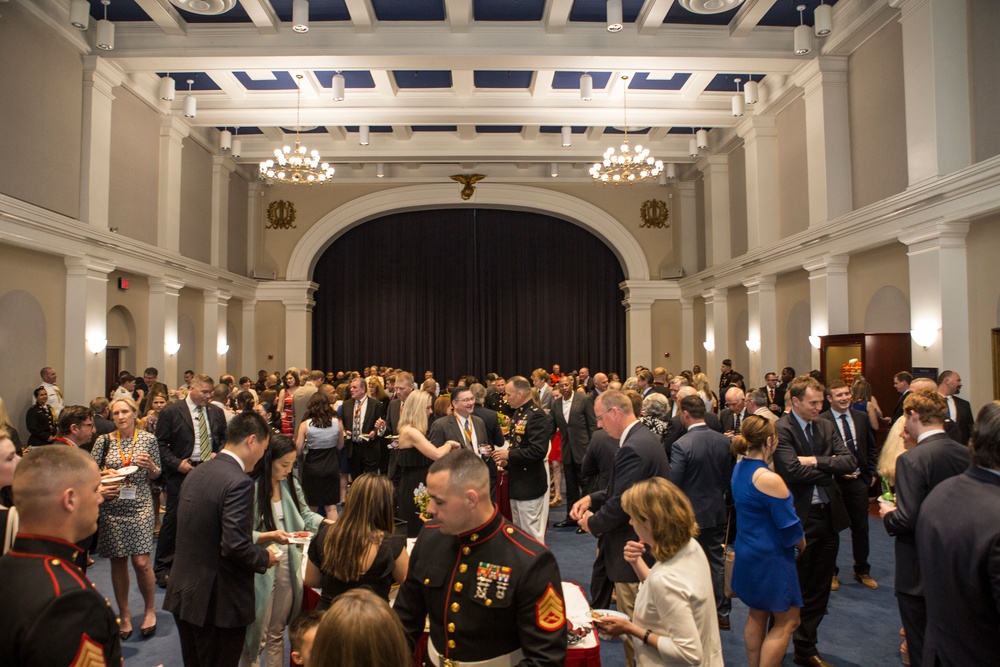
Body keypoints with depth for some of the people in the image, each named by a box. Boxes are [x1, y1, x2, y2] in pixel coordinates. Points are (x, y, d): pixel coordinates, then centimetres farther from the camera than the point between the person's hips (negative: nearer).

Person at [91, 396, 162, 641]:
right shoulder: (104, 441, 1)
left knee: (141, 562, -6)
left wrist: (149, 466, -12)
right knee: (118, 562, 8)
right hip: (112, 507, 1)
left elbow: (156, 475, 9)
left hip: (140, 506, -1)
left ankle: (150, 609, 17)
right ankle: (124, 615, 25)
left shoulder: (148, 439, 1)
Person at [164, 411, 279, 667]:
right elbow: (236, 546, -27)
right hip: (218, 602, -8)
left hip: (183, 594, 8)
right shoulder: (239, 482, -22)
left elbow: (201, 533, 11)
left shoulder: (196, 473, 5)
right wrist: (265, 557, -7)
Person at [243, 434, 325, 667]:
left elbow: (305, 515, 9)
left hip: (288, 568, 6)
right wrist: (269, 536, -27)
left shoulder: (291, 484, 2)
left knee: (277, 631, 21)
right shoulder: (250, 489, -19)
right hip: (260, 571, -6)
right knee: (257, 633, 9)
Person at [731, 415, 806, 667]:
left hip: (746, 553, 8)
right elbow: (790, 528, -19)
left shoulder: (738, 469, 1)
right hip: (771, 559, -8)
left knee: (757, 615, 20)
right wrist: (802, 545, 3)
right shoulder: (769, 479, -25)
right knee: (786, 621, 7)